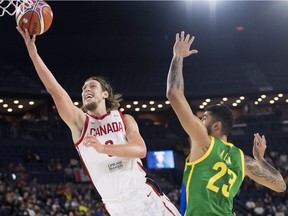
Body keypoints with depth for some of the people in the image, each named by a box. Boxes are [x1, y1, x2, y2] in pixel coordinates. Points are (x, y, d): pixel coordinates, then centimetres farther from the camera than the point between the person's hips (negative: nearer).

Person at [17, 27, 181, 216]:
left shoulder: (125, 119, 9)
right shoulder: (79, 122, 5)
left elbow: (141, 150, -10)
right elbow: (54, 89, -8)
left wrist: (103, 148, -24)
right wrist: (33, 52, -18)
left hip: (145, 195, 1)